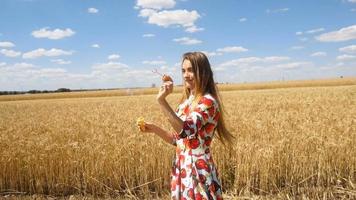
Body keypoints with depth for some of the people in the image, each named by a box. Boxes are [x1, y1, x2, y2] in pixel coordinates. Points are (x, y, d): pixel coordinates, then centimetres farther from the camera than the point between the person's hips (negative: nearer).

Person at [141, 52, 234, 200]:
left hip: (198, 172, -8)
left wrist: (162, 101, -35)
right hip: (181, 169, 8)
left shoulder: (208, 102, -15)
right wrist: (154, 129, 0)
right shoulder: (186, 102, 10)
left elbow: (186, 131, -30)